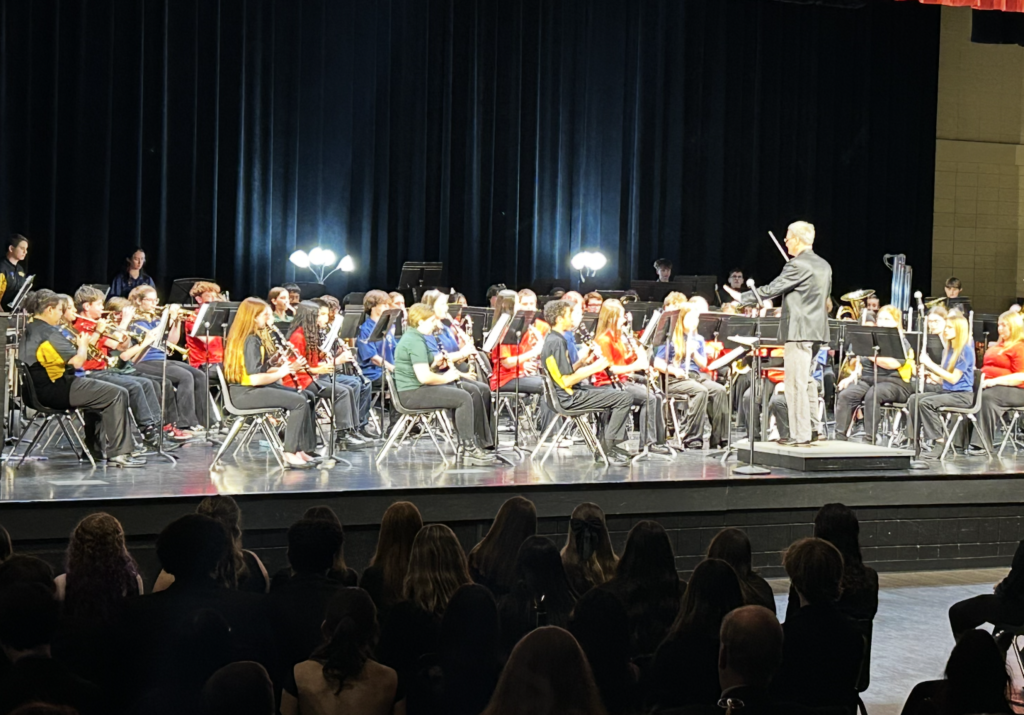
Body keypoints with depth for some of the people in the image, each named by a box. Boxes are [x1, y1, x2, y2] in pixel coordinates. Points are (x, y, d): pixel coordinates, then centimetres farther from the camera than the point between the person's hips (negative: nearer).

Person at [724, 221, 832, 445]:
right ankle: (813, 428, 20)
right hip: (818, 328, 9)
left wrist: (743, 297, -6)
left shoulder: (797, 265, -15)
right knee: (807, 381, 17)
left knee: (796, 383, -6)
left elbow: (772, 289, -14)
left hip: (799, 330, -9)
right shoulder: (824, 266, 13)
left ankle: (800, 435, -6)